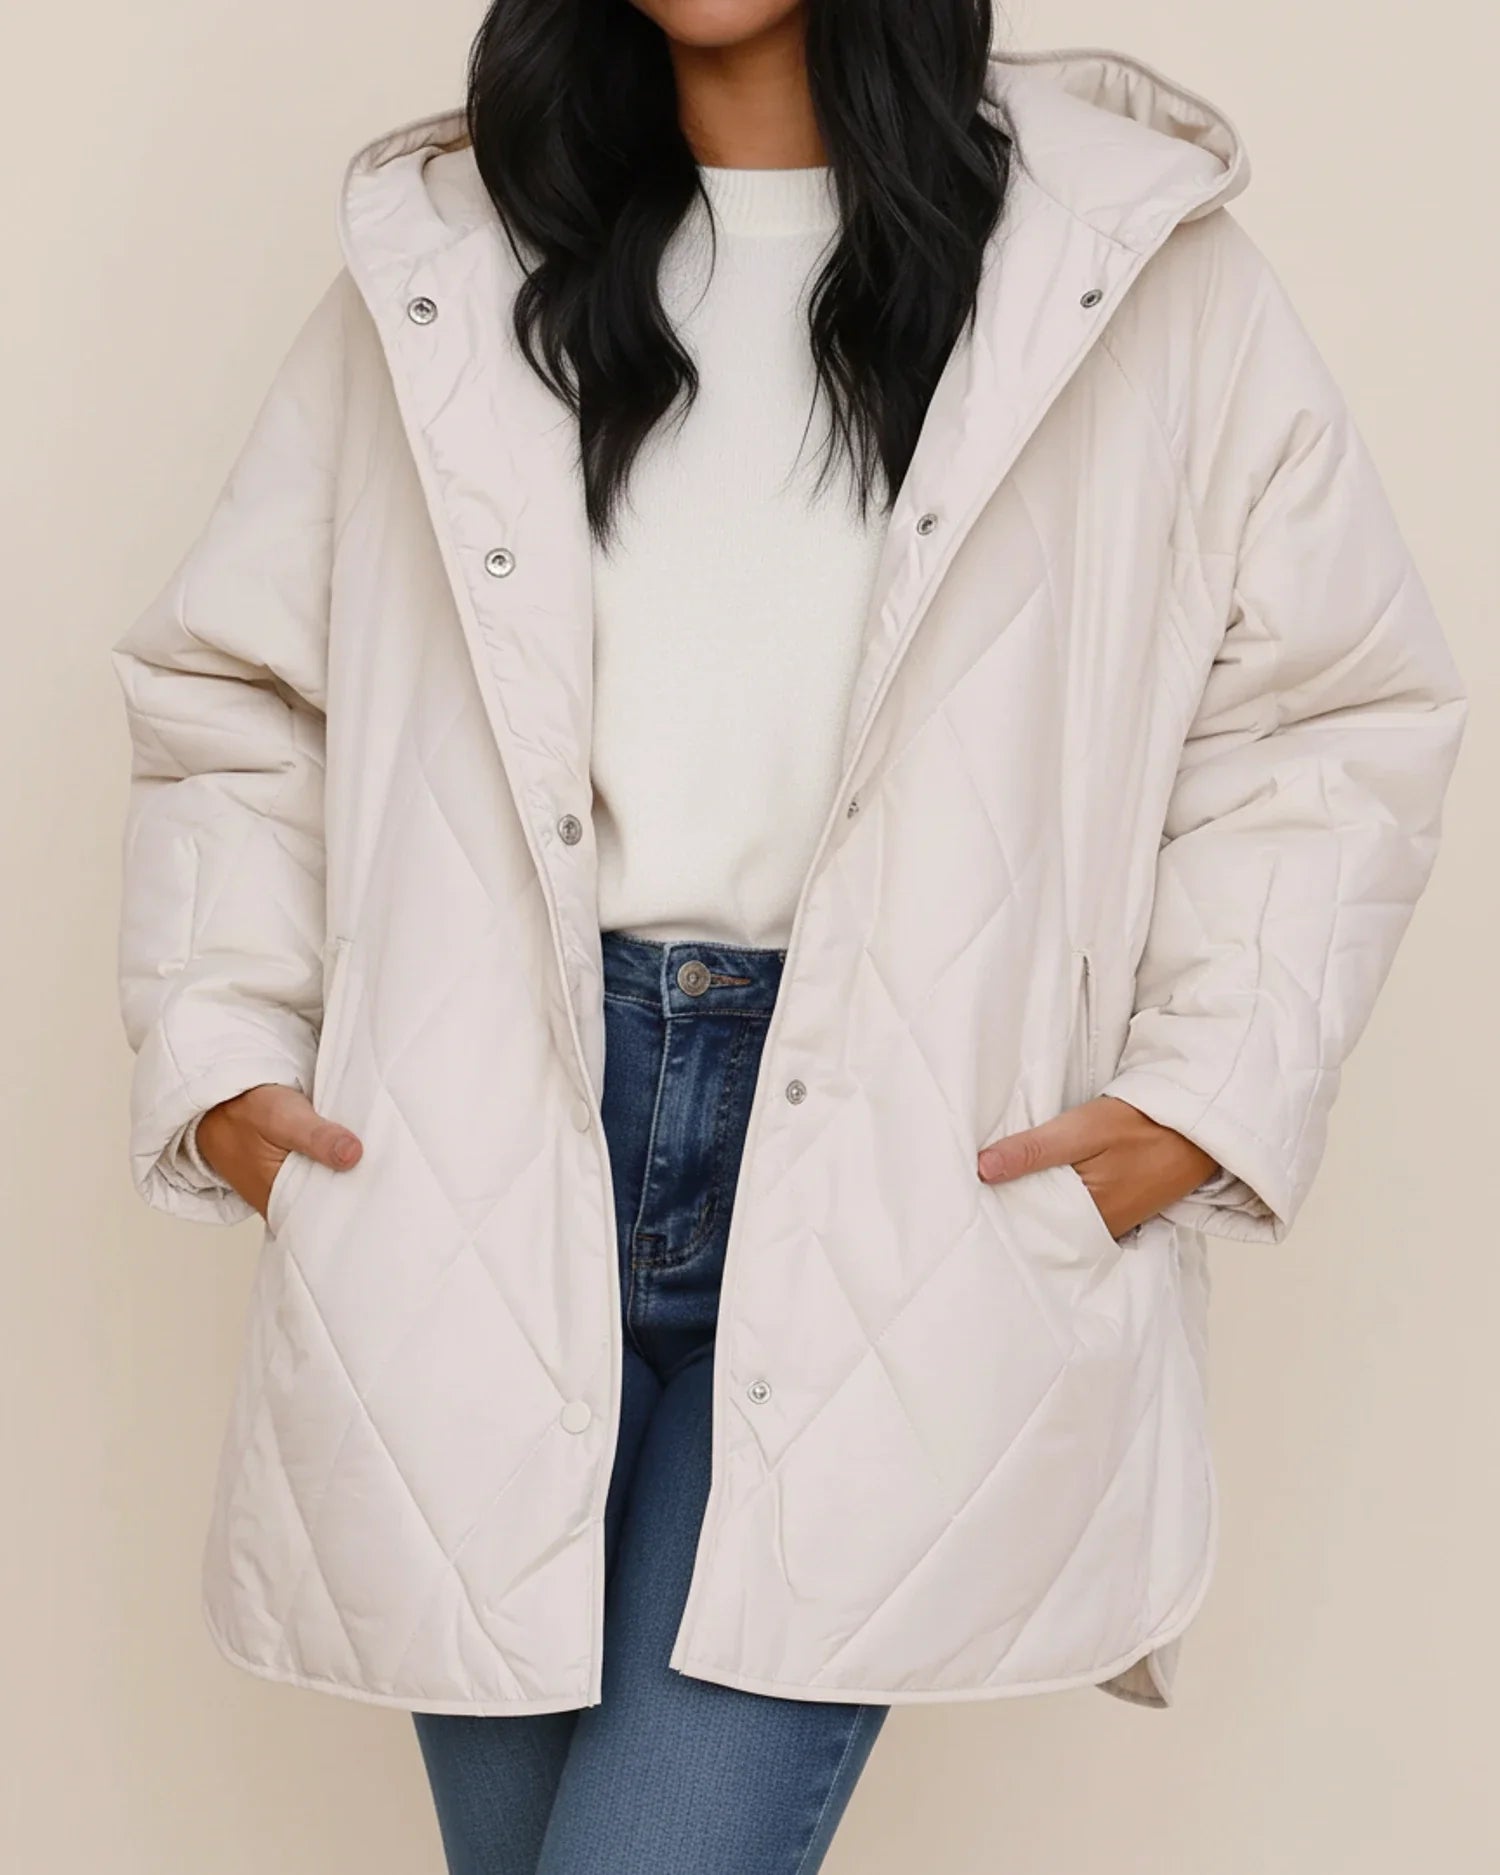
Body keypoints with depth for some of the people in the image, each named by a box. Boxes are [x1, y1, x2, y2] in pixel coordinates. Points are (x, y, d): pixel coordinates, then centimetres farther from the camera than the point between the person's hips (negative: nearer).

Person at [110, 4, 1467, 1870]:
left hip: (891, 1181, -2)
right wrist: (224, 1052, 2)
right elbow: (225, 689, 15)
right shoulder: (436, 265, 12)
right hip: (488, 1163, 3)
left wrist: (1197, 1099, -5)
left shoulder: (1134, 266, 5)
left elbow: (1338, 717, 7)